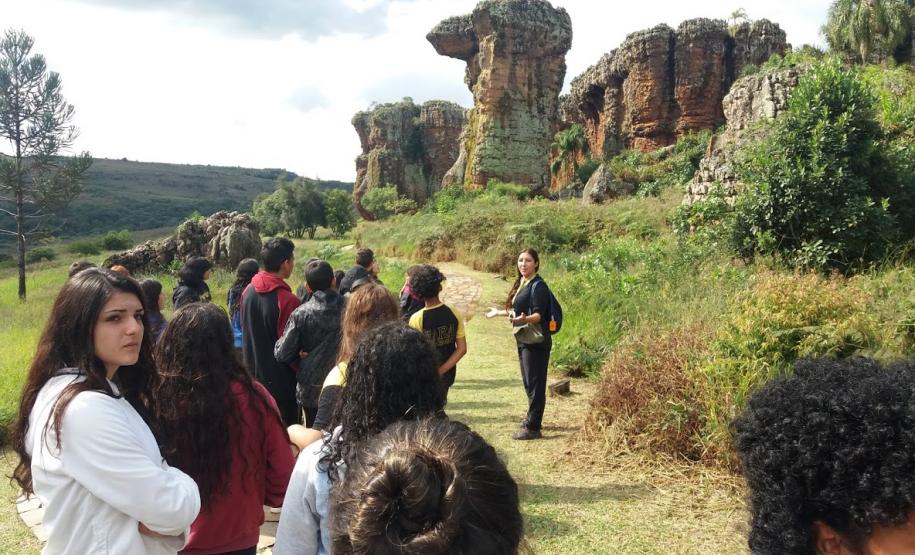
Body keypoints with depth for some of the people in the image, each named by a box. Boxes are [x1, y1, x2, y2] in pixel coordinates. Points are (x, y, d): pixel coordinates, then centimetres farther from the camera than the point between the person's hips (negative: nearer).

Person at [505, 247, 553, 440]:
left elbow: (539, 315, -23)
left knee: (535, 383, -5)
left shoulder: (538, 286, -15)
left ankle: (533, 428, -1)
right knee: (528, 382, 19)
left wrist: (525, 319, -42)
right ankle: (532, 418, 32)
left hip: (536, 341, -10)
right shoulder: (521, 284, 11)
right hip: (524, 339, 10)